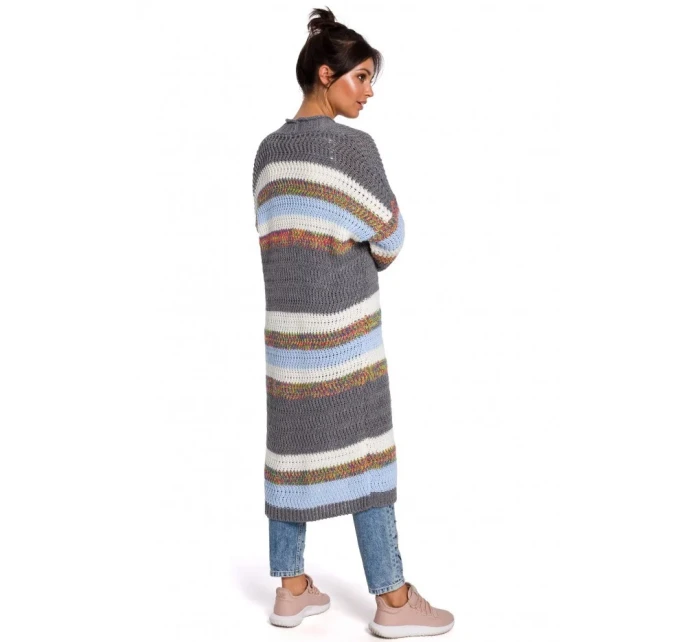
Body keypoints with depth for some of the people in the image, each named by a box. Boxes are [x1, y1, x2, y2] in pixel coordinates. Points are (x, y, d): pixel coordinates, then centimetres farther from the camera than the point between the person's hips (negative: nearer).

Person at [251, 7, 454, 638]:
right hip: (343, 323, -7)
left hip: (287, 319, 7)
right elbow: (390, 236, -7)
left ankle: (292, 588, 21)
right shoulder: (353, 145, -13)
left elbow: (278, 235, 12)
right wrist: (372, 256, 14)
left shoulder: (269, 150, 8)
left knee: (295, 445, 12)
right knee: (364, 453, 1)